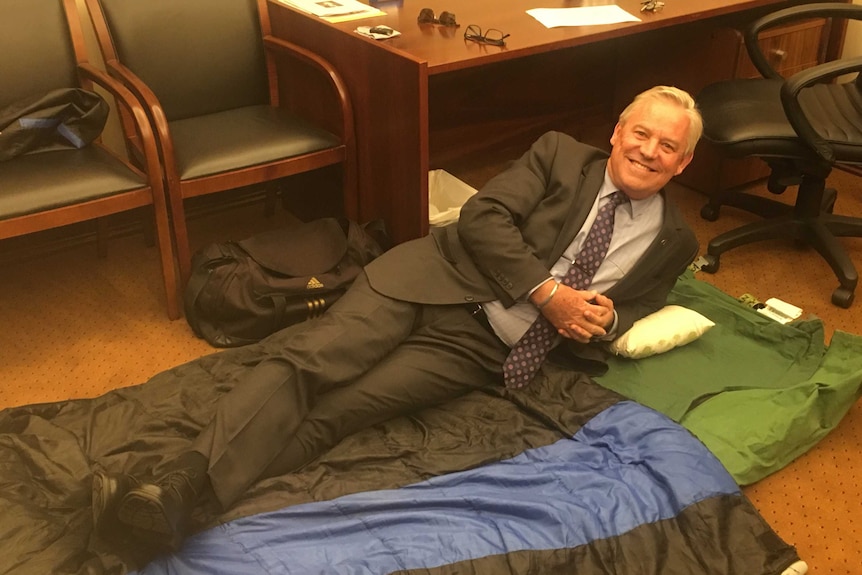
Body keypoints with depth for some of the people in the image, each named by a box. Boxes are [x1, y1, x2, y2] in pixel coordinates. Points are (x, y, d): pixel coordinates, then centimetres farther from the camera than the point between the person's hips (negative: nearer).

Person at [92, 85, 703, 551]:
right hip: (436, 278, 1)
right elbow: (482, 216, -2)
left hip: (483, 345, -1)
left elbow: (616, 317, 19)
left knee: (339, 408, -21)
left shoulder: (673, 241, 15)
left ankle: (190, 501, -30)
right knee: (310, 356, -23)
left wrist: (601, 319, -6)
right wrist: (548, 293, -10)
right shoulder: (561, 154, 11)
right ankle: (180, 483, -30)